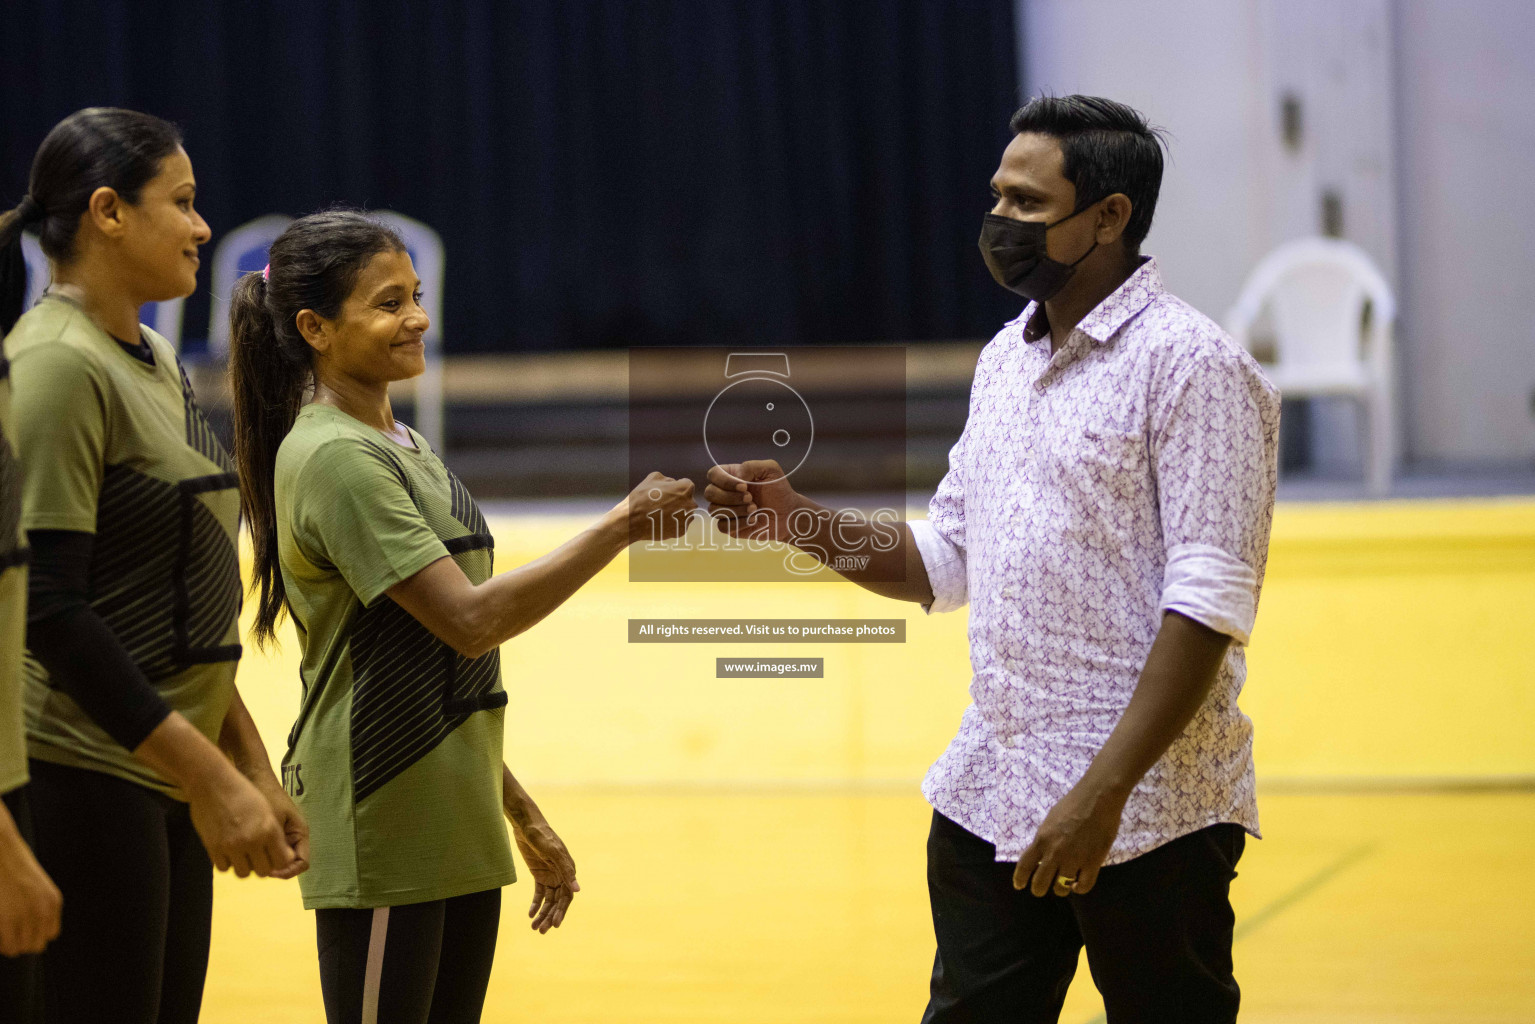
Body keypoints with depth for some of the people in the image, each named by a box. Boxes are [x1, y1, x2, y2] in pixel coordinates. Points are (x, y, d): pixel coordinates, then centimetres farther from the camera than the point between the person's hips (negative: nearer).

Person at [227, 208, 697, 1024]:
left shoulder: (398, 446, 16)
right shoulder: (333, 459, -14)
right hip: (380, 834, -9)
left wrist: (520, 813, 21)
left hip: (456, 827, 9)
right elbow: (470, 620, -22)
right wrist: (622, 525, -19)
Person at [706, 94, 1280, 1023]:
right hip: (990, 797, 7)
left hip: (1150, 810, -7)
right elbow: (944, 562, 20)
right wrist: (798, 524, 4)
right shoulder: (1005, 361, 14)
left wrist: (1103, 792, -23)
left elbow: (1207, 602, -18)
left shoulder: (1192, 367, -11)